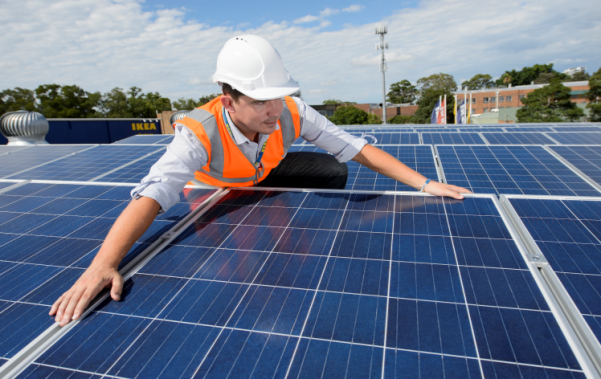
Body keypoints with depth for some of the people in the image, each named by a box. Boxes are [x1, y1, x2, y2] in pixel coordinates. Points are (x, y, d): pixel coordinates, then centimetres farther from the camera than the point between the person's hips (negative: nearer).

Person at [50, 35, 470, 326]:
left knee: (333, 170, -13)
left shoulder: (292, 113, -31)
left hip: (264, 177, 2)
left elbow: (357, 147, -28)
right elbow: (152, 194, -51)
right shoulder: (199, 134, -40)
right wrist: (101, 266, -65)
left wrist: (424, 184, -31)